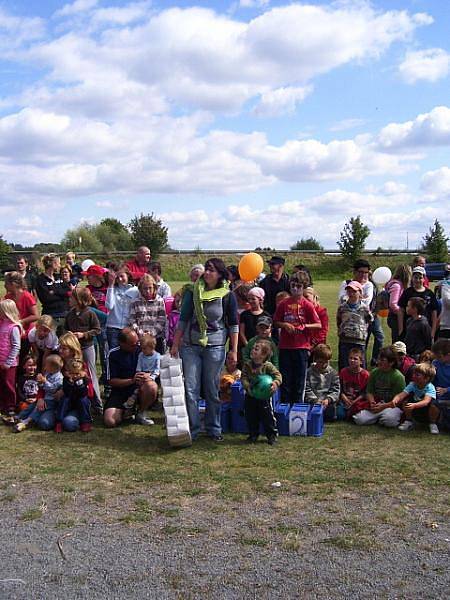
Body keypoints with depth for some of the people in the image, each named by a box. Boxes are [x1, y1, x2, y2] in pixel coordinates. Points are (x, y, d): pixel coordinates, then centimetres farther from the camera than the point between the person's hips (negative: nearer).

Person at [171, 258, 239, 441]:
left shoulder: (227, 295, -1)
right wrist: (175, 344, 5)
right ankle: (191, 429, 9)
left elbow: (233, 325, 2)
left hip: (215, 347, -1)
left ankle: (214, 429, 20)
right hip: (190, 346, 2)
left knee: (213, 390, 7)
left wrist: (234, 350, -1)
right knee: (190, 388, 0)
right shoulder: (192, 292, 4)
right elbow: (183, 319, 8)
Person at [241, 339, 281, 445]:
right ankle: (253, 435, 26)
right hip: (250, 396, 3)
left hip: (264, 396, -3)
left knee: (267, 416, 1)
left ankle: (272, 435, 17)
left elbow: (277, 375, -15)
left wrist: (275, 383, -35)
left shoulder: (268, 366, -13)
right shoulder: (247, 365, -3)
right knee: (251, 417, 10)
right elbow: (243, 377, -8)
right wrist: (248, 387, -24)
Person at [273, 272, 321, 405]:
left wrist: (304, 326, -16)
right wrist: (284, 325, -9)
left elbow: (318, 325, -2)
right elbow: (275, 322, 10)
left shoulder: (307, 305, -2)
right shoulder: (283, 304, 3)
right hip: (285, 346, 2)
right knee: (285, 378, 6)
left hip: (302, 346, -1)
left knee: (299, 379, 5)